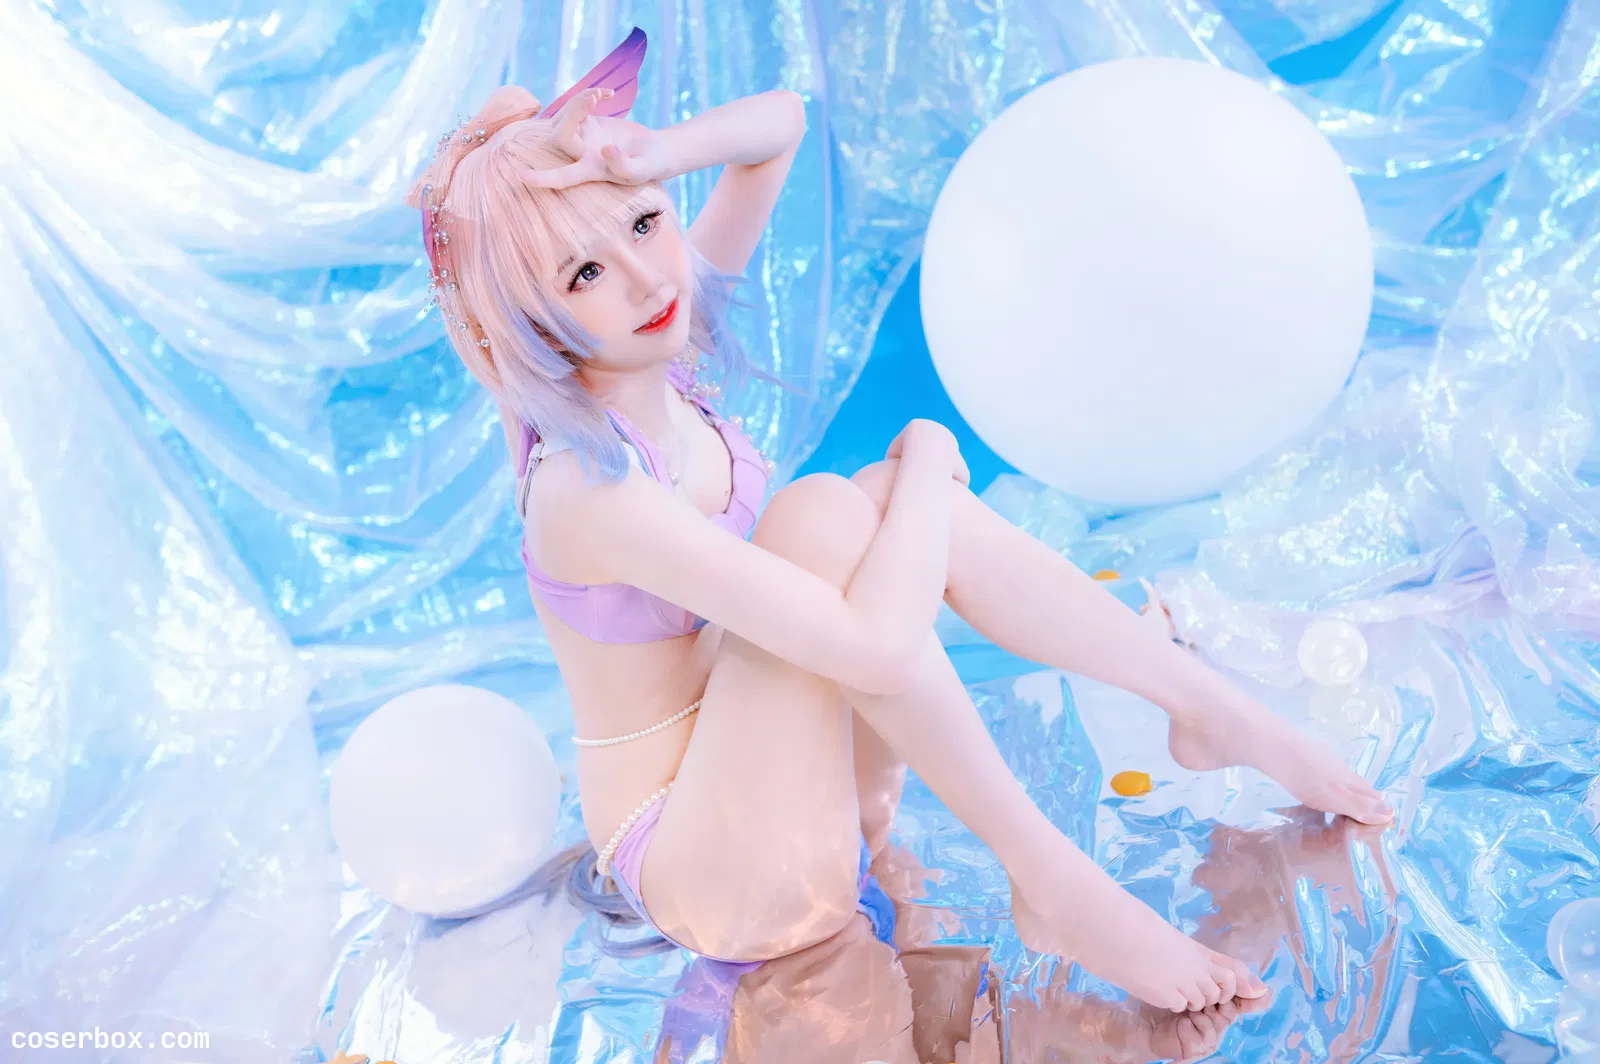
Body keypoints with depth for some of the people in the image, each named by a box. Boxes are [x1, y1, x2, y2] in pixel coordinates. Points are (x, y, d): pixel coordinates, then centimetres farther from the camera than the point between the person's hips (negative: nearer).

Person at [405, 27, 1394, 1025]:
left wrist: (659, 152, -20)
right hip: (714, 877, -8)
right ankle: (1050, 881, -20)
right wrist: (926, 458, -20)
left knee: (908, 499, -10)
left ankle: (1219, 710, 1)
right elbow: (877, 647, -38)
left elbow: (780, 120, 2)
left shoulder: (652, 361, -5)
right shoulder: (590, 490, -30)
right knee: (824, 509, -29)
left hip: (798, 777, 8)